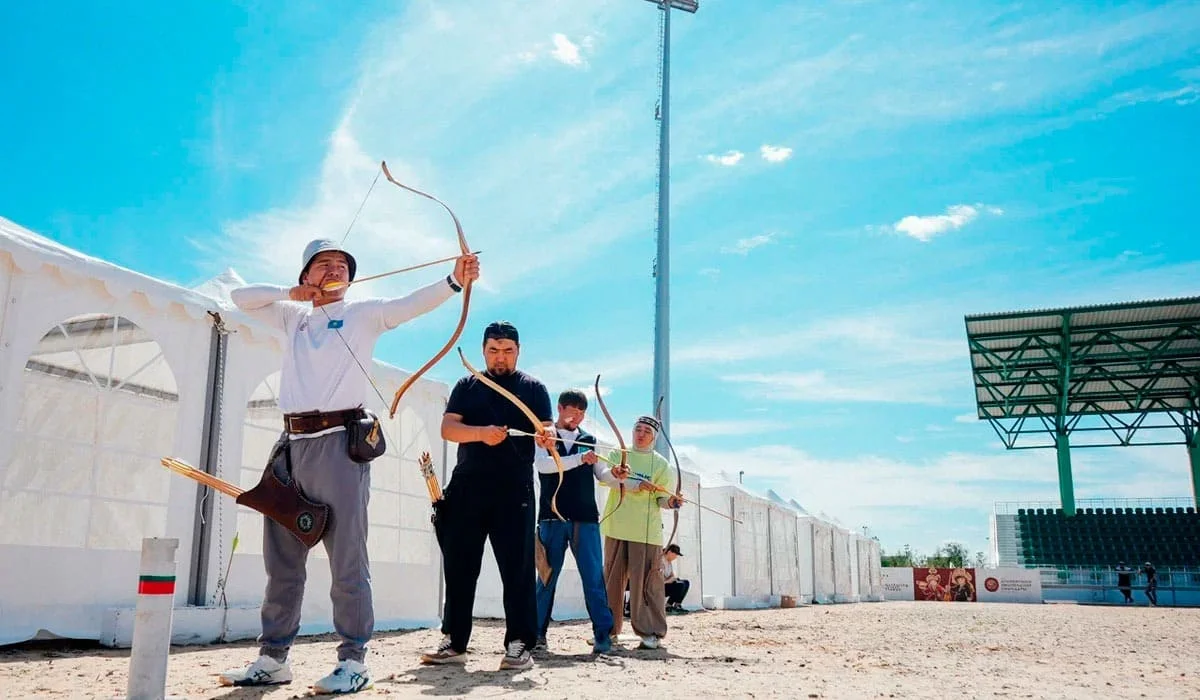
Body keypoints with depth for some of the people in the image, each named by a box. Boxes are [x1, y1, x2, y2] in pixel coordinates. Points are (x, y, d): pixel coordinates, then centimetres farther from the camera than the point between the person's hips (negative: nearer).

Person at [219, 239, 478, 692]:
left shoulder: (363, 314, 7)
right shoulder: (292, 316, 22)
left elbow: (412, 303, -8)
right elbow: (241, 297, 25)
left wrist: (454, 280, -25)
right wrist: (290, 293, 9)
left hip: (338, 443, -5)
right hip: (291, 445, 5)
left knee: (347, 559, -6)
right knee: (281, 560, 10)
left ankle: (354, 660, 0)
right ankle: (273, 659, 20)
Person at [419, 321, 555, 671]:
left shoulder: (533, 388, 8)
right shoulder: (467, 386, 13)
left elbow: (545, 432, -3)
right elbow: (448, 428, 0)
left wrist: (546, 436, -28)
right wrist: (481, 433, -19)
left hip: (513, 490, -2)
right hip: (467, 487, 3)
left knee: (517, 568, -4)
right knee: (458, 566, 6)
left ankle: (519, 644, 1)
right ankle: (453, 642, 15)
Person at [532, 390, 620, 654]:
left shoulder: (589, 440, 14)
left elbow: (601, 474, 11)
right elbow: (543, 464, -13)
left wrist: (615, 474, -12)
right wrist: (580, 459, -23)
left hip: (586, 518, 2)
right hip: (552, 517, -1)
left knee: (594, 577, -3)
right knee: (547, 576, 5)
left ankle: (603, 633, -1)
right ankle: (537, 632, 15)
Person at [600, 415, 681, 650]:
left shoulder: (660, 464, 6)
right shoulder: (618, 455, 10)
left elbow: (660, 498, 6)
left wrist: (670, 502, -18)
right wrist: (635, 484, -22)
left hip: (646, 531, -2)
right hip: (616, 527, 2)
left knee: (646, 580, -6)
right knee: (612, 579, 8)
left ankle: (650, 632, 2)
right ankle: (608, 629, 18)